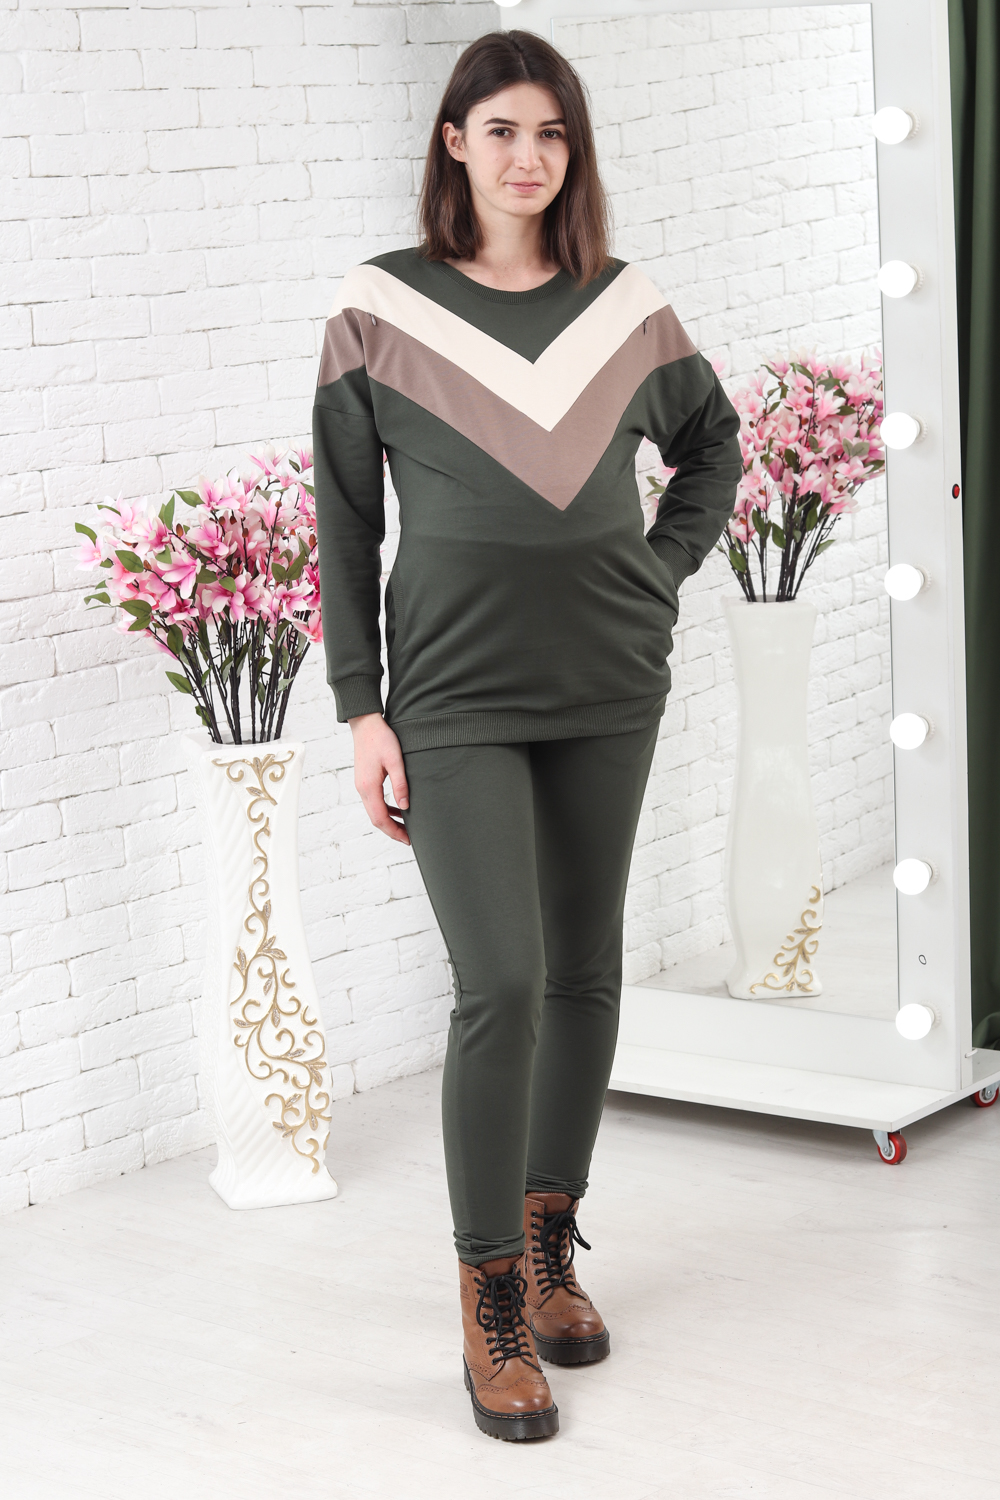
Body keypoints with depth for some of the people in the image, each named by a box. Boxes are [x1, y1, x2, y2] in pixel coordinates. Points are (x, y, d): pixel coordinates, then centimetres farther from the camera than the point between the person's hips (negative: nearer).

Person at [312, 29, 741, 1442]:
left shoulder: (625, 307, 5)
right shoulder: (381, 307, -3)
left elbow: (712, 444, 22)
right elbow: (344, 520, 0)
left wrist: (659, 574, 8)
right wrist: (361, 709, -3)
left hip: (607, 686, 4)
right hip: (455, 693, -3)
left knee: (587, 973, 10)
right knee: (502, 984, -12)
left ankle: (553, 1246, 27)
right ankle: (491, 1306, 1)